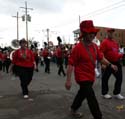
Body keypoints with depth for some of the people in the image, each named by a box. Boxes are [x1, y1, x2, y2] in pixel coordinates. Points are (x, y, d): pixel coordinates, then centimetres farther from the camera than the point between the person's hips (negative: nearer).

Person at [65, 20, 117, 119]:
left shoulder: (95, 46, 1)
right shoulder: (78, 48, -21)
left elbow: (101, 57, 11)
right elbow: (71, 64, -20)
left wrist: (110, 65, -2)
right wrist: (68, 80, -22)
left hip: (91, 77, 8)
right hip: (82, 77, -8)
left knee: (82, 93, 24)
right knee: (92, 99, -7)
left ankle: (73, 109, 46)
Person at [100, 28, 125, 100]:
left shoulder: (115, 42, 14)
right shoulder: (104, 42, -9)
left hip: (117, 63, 8)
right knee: (105, 78, 5)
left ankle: (117, 93, 23)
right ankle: (105, 93, 21)